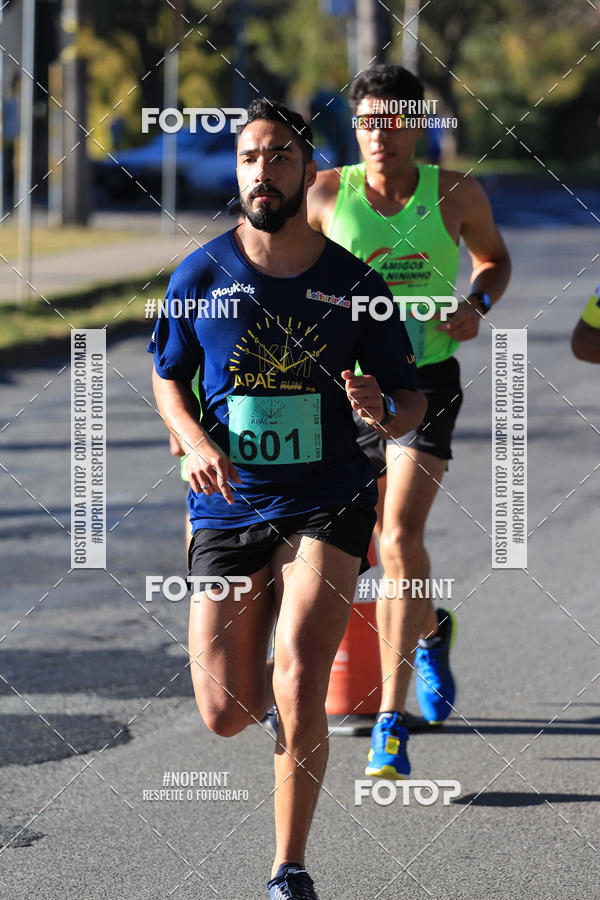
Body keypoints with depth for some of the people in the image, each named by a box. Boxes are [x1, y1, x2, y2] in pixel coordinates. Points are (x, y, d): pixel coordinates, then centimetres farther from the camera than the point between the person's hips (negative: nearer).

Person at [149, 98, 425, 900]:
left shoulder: (353, 284, -3)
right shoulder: (201, 276, -2)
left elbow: (412, 400, 6)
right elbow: (168, 379, 12)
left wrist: (383, 408, -18)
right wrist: (198, 442, -8)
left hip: (327, 507, -2)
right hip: (228, 510, 2)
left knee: (297, 689, -19)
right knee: (225, 714, 1)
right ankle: (280, 693, 40)